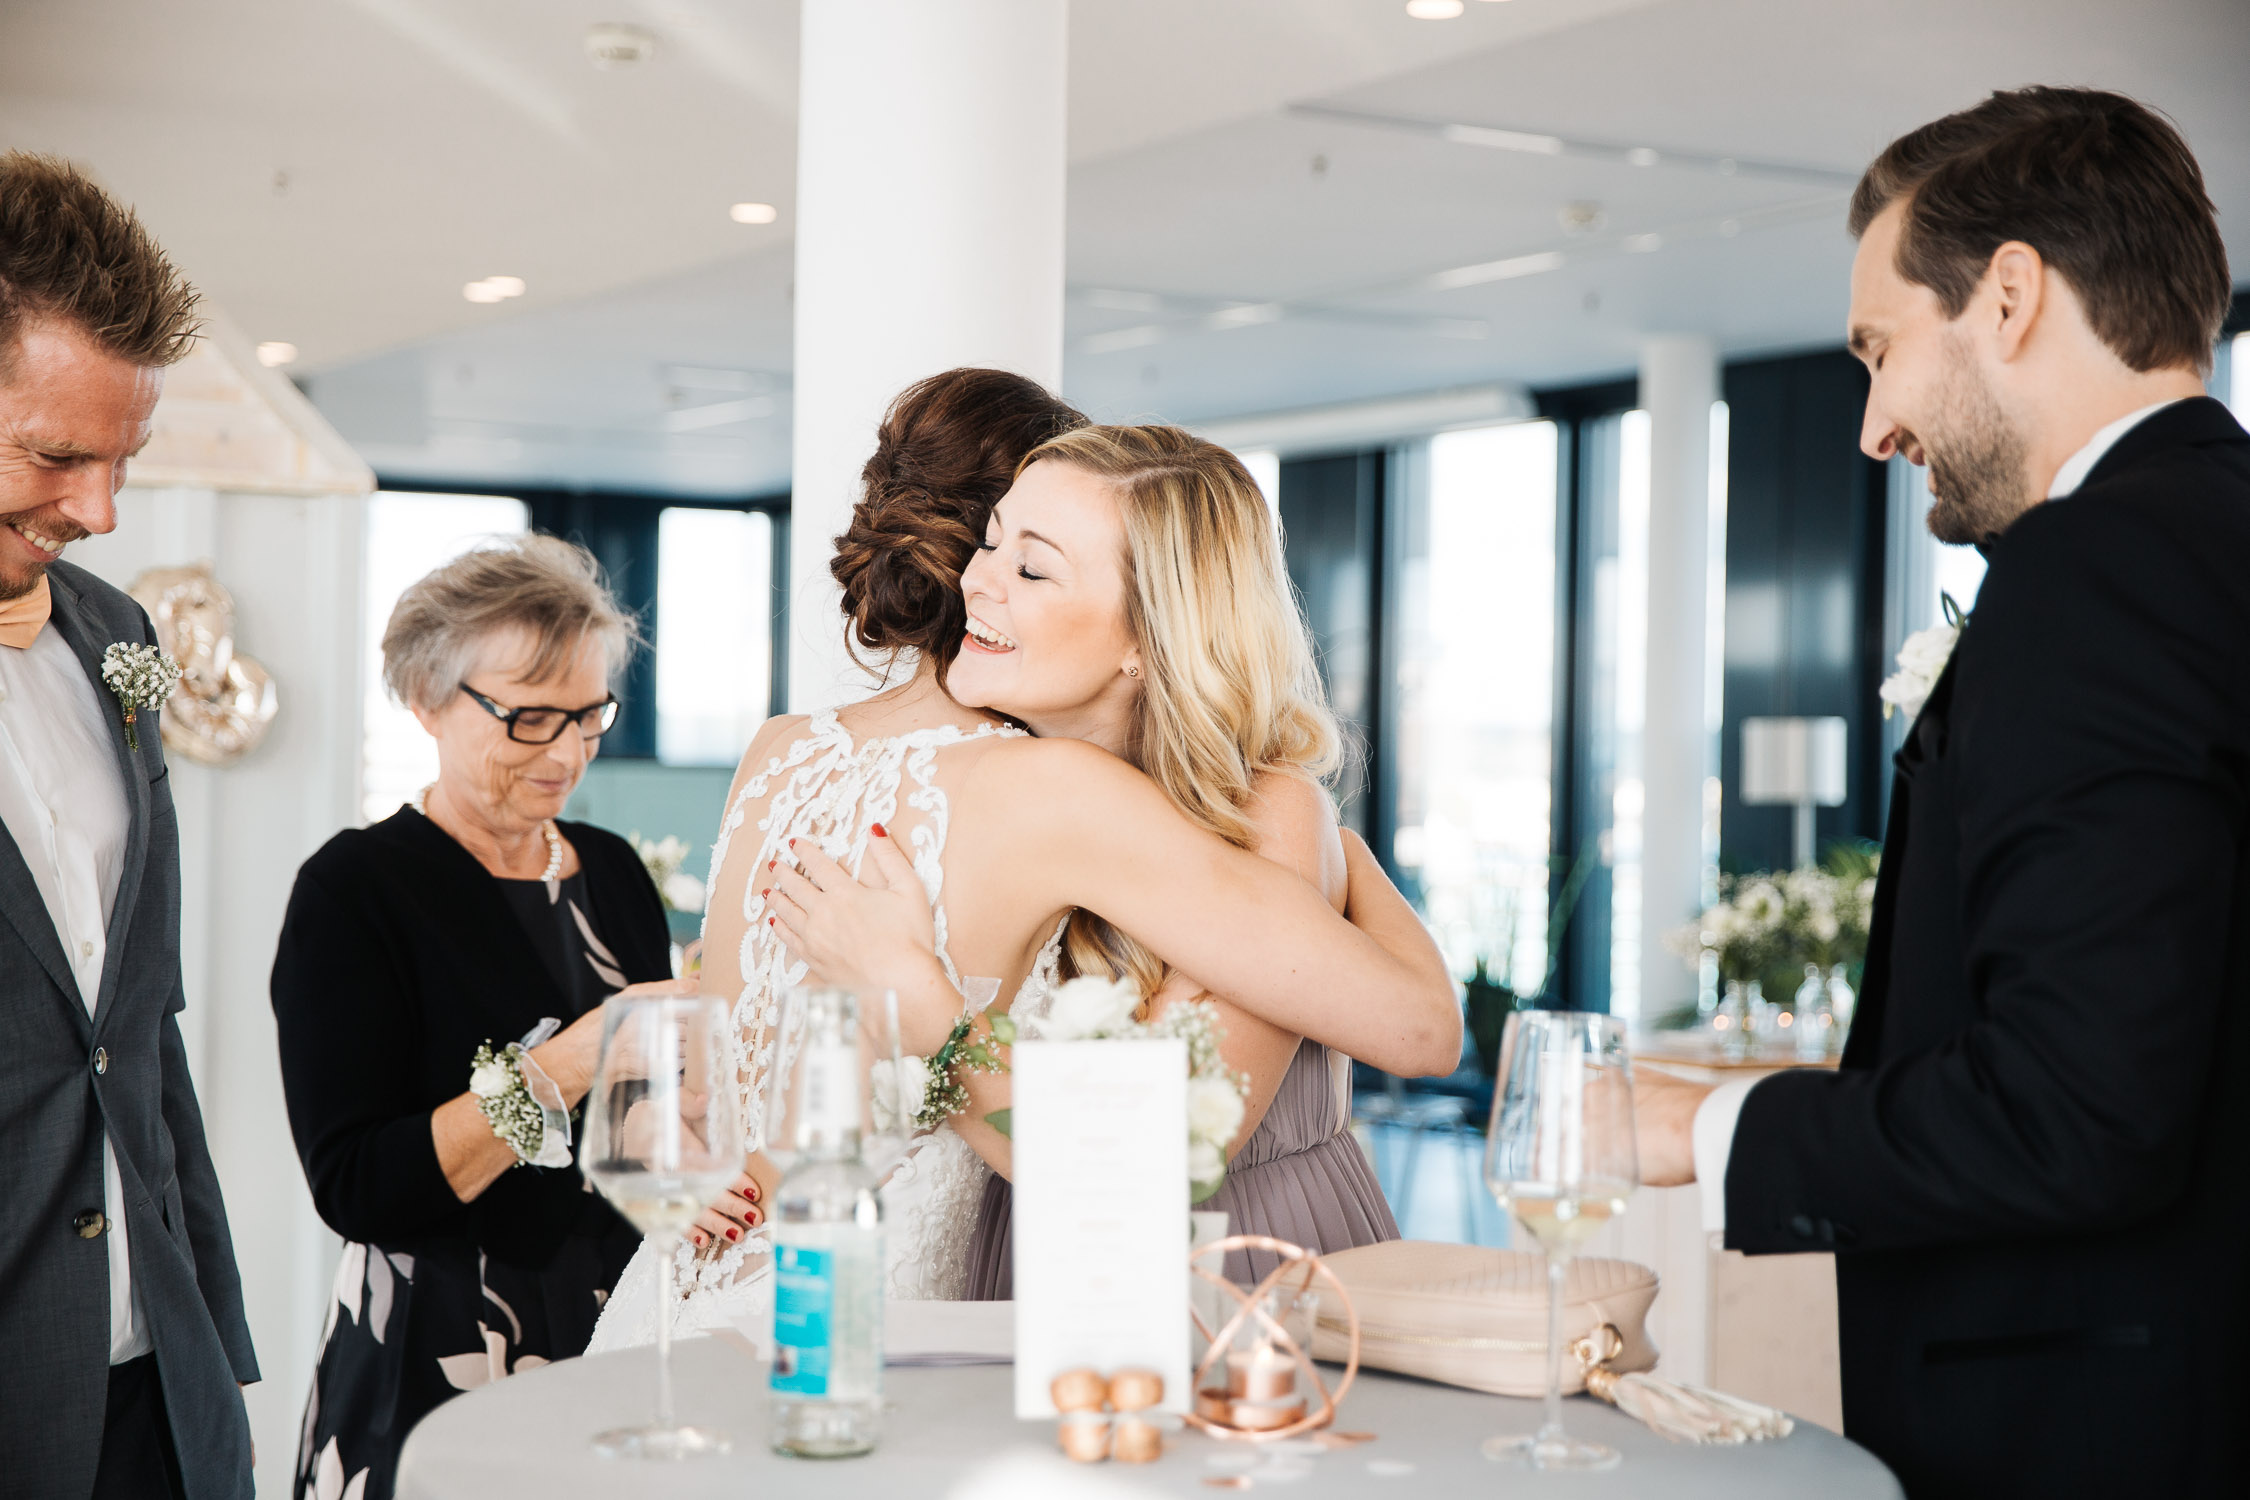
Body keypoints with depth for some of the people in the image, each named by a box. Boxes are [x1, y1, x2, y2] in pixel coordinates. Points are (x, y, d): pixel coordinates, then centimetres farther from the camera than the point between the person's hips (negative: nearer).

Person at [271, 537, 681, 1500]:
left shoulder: (613, 872, 10)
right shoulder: (354, 888, -9)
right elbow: (353, 1188, -17)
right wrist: (568, 1068, -25)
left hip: (627, 1344, 5)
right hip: (442, 1366, -5)